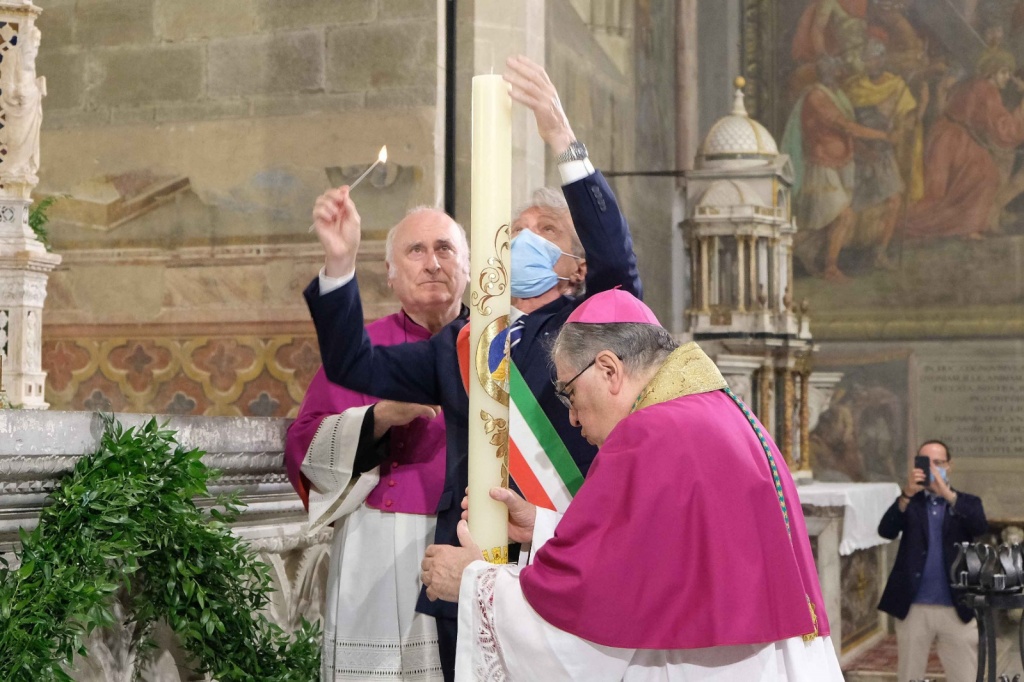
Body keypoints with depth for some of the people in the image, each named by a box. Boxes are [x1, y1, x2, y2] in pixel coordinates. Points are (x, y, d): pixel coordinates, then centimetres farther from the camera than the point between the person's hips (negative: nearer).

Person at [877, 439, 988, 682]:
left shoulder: (967, 504, 9)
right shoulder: (908, 503, 8)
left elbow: (981, 527, -12)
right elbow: (886, 531, -10)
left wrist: (947, 493, -24)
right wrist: (907, 494, -25)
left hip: (958, 609, 0)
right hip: (913, 608, 0)